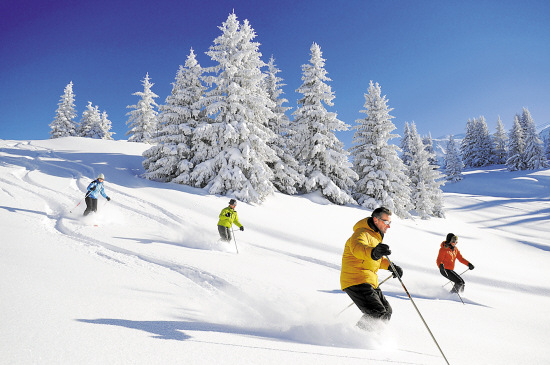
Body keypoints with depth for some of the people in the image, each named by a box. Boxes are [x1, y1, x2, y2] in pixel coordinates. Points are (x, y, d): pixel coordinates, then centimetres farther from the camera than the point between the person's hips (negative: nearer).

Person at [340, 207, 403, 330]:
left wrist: (390, 266, 15)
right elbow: (357, 247, -39)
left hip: (369, 282, 10)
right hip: (356, 281, -10)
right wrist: (373, 252, -59)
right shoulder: (362, 233, -14)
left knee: (386, 311, 14)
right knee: (378, 313, -20)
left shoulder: (376, 236, 20)